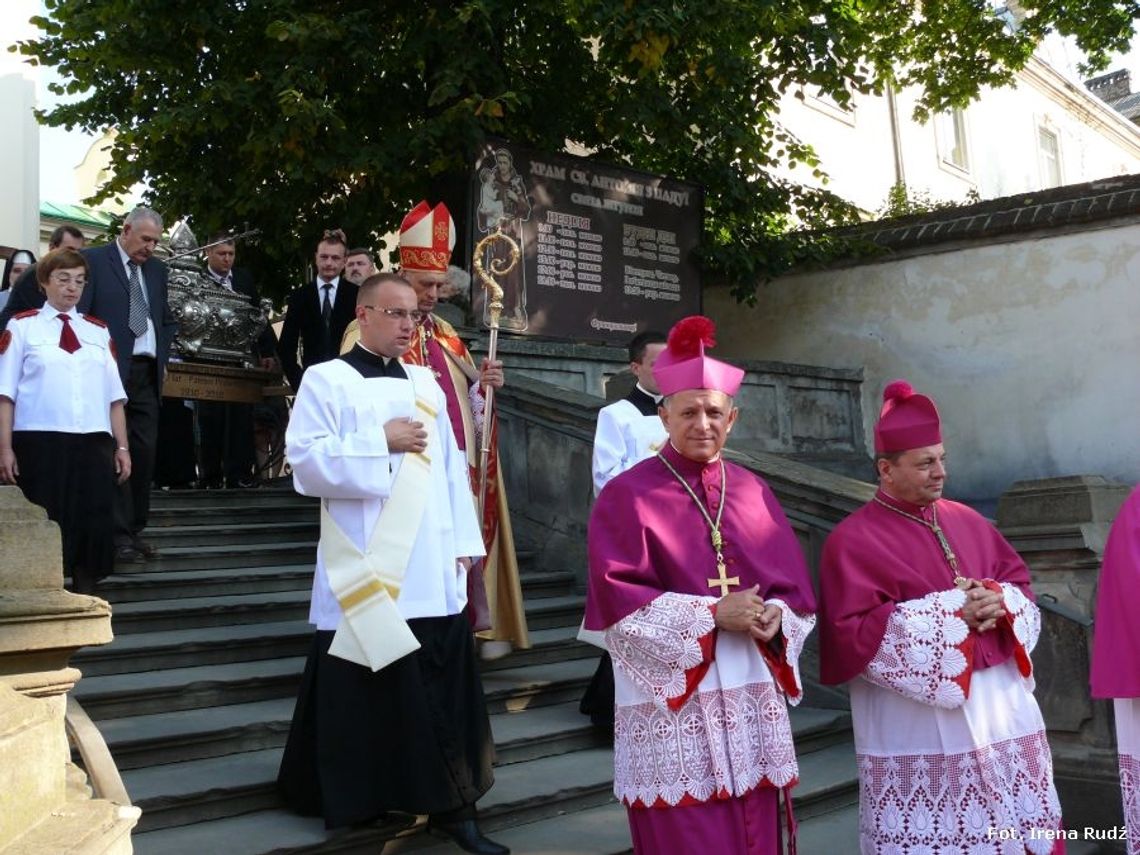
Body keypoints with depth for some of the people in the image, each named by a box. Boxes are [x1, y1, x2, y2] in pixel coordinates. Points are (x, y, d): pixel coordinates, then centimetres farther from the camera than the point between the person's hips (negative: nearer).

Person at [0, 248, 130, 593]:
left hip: (94, 444, 3)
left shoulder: (98, 330, 15)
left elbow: (114, 395, 12)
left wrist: (122, 446, 7)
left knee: (92, 526, 3)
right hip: (39, 442, -3)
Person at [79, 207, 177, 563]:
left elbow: (167, 320, 26)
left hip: (147, 373, 5)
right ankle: (119, 535, 0)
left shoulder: (157, 269, 17)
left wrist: (163, 356, 12)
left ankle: (135, 530, 12)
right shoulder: (92, 261, 0)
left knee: (145, 452, 3)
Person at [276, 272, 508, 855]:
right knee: (364, 693, 4)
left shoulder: (426, 384, 16)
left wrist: (463, 541, 8)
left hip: (431, 572, 5)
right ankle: (354, 800, 23)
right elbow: (305, 463, -12)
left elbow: (451, 466, 14)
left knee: (442, 691, 5)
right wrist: (382, 442, -15)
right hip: (365, 574, -4)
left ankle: (451, 807, 14)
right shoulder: (327, 380, -1)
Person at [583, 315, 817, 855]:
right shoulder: (626, 497, -4)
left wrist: (774, 618, -13)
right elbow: (616, 599, -13)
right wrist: (713, 614, -18)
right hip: (672, 706, -4)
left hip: (753, 699, 5)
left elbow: (796, 588, 10)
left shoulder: (753, 493, 10)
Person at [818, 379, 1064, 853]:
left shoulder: (966, 520, 12)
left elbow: (1020, 581, 17)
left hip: (1002, 710, 6)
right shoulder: (853, 539, -9)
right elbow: (852, 634, -16)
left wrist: (1000, 602, -8)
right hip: (918, 728, -6)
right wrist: (949, 614, -17)